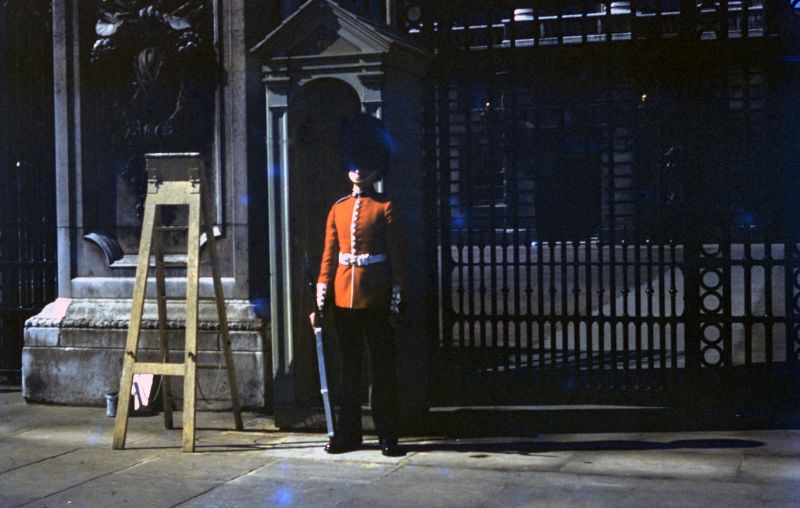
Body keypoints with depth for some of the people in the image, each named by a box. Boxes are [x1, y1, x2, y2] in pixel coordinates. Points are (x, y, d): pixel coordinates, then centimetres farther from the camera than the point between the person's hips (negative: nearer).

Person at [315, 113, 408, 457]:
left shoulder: (385, 208, -1)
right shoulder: (338, 208, 10)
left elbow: (398, 253, -4)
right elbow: (329, 253, 10)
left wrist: (396, 292, -10)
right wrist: (323, 288, 2)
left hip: (376, 298, -4)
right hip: (344, 297, 4)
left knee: (382, 366, 2)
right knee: (349, 367, 9)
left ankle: (387, 435, 8)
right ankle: (348, 433, 16)